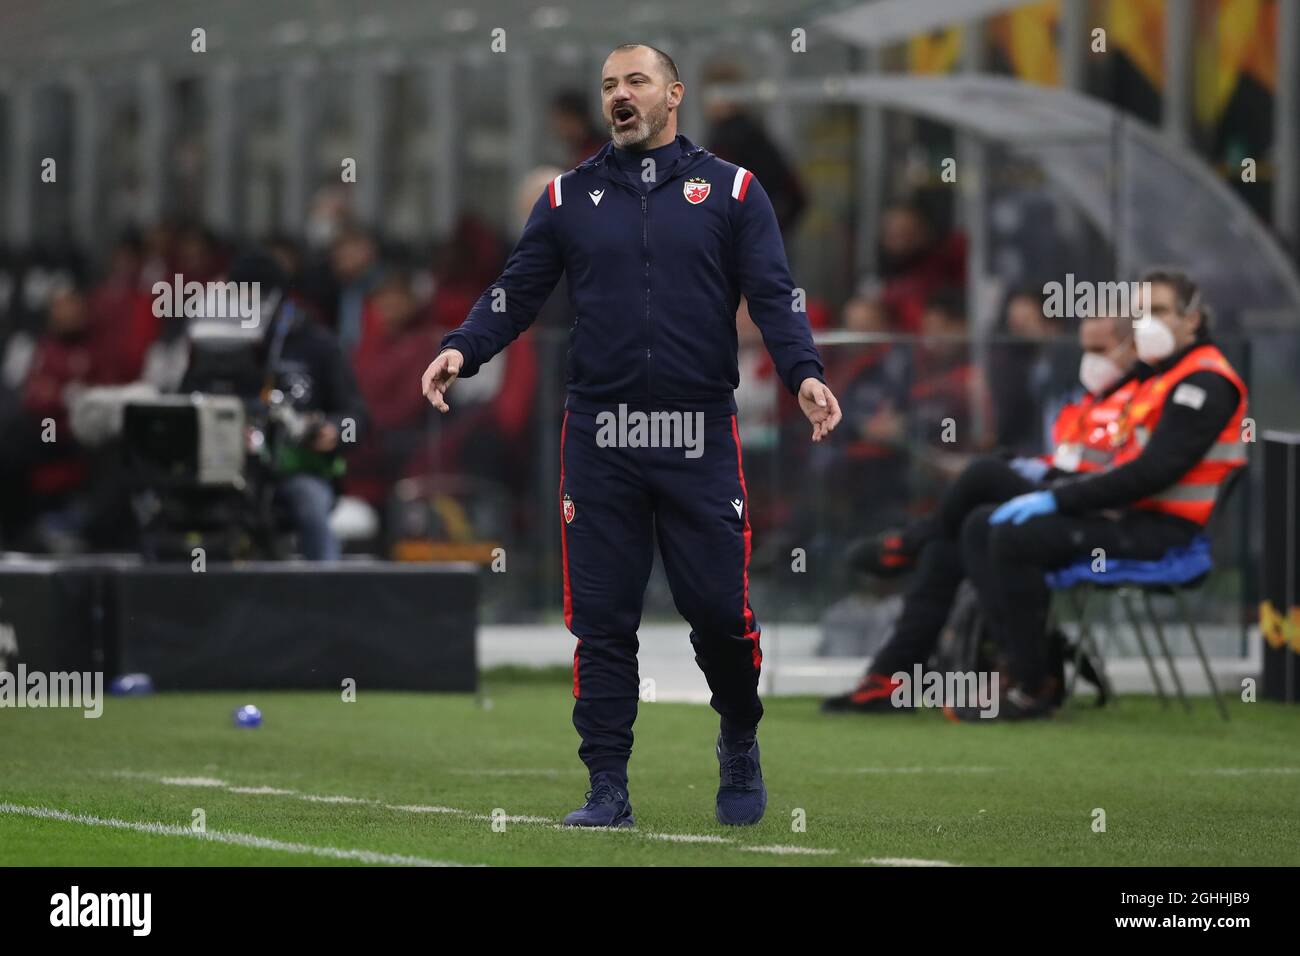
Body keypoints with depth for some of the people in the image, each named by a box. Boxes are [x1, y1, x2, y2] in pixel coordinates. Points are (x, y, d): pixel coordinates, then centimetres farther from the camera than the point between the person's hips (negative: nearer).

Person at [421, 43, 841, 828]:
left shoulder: (730, 190, 7)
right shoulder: (570, 197, 12)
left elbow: (774, 294, -1)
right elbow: (518, 292, 8)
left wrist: (804, 372, -19)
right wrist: (461, 351, -11)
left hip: (699, 439, -2)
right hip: (599, 439, 2)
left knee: (719, 608, -3)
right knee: (602, 621, 1)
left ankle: (740, 745, 24)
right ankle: (608, 789, 7)